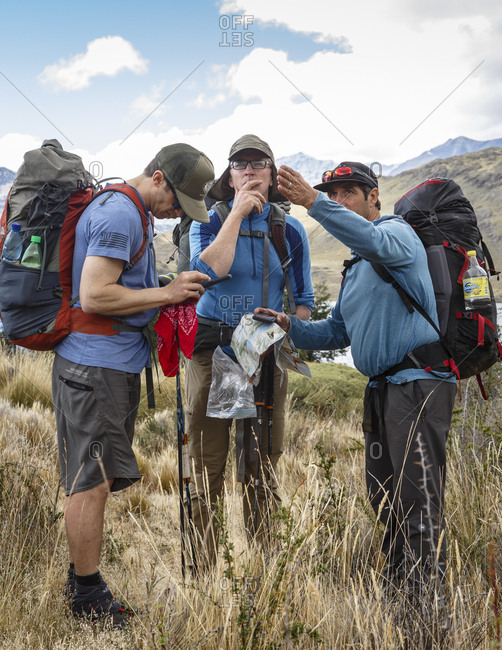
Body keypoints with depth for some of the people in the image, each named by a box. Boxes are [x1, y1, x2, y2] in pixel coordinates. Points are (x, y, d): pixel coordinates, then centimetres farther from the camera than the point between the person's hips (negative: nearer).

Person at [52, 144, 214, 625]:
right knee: (92, 481, -2)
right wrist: (166, 293, -15)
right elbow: (93, 297, -23)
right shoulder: (119, 215, -15)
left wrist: (169, 298, 12)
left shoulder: (129, 213, 18)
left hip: (114, 365, 10)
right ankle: (88, 598, 9)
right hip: (95, 366, -10)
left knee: (94, 480, 15)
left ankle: (81, 581, 26)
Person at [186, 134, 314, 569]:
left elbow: (304, 300, 10)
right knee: (207, 468, 1)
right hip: (212, 351, -1)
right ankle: (204, 571, 11)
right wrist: (238, 213, -11)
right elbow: (208, 269, -17)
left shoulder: (289, 230, 8)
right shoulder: (210, 221, 4)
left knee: (262, 469, 6)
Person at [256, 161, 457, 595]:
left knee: (418, 497, -11)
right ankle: (397, 584, 23)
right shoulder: (356, 268, 24)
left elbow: (374, 240, -30)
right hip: (383, 388, 9)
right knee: (384, 495, 12)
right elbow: (338, 332, 23)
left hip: (419, 384, -9)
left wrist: (313, 202, -40)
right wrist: (290, 327, 7)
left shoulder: (397, 232, -3)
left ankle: (427, 592, -5)